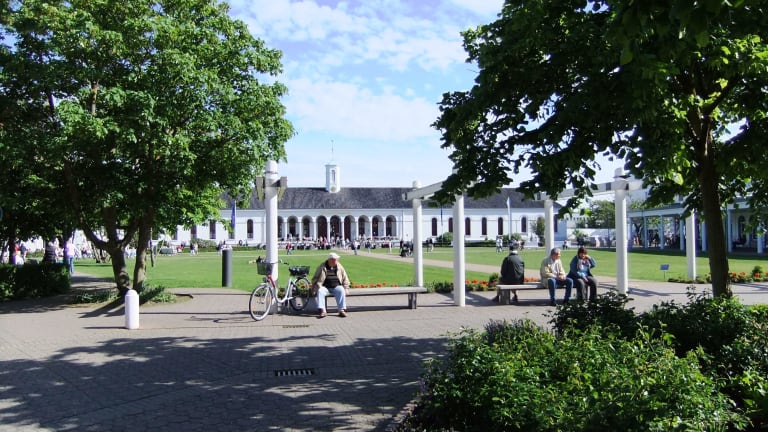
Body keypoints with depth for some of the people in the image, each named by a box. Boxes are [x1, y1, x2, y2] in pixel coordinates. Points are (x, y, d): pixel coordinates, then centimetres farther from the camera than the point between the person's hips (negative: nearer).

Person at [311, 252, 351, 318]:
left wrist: (346, 288, 1)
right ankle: (322, 311, -39)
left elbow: (345, 279, 15)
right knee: (320, 291, -33)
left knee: (341, 290, -31)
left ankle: (342, 310, -33)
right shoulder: (322, 267, 2)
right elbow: (315, 279, 6)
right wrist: (318, 286, -12)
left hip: (336, 286, 1)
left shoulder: (340, 267, 8)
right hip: (325, 287, -1)